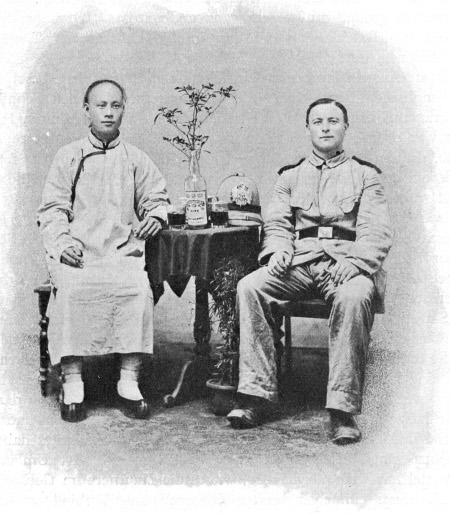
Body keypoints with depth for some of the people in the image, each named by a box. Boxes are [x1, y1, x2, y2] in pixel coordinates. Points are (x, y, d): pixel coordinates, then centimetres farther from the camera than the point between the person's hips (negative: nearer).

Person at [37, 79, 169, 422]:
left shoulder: (136, 159, 18)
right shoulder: (68, 157, 14)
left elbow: (157, 197, 22)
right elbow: (52, 209, 9)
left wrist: (156, 215, -2)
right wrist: (62, 242, -9)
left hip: (123, 250, 1)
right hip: (77, 250, -1)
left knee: (140, 289, -29)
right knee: (71, 289, -31)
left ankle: (129, 382, -21)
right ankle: (72, 383, -23)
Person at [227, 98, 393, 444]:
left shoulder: (365, 174, 16)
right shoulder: (290, 176, 25)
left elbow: (377, 230, 4)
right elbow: (277, 223, 16)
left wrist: (354, 261, -16)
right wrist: (278, 249, -7)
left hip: (345, 262, -3)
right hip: (298, 261, 3)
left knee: (353, 298, -36)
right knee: (250, 287, -25)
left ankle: (344, 409, -31)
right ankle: (258, 395, -21)